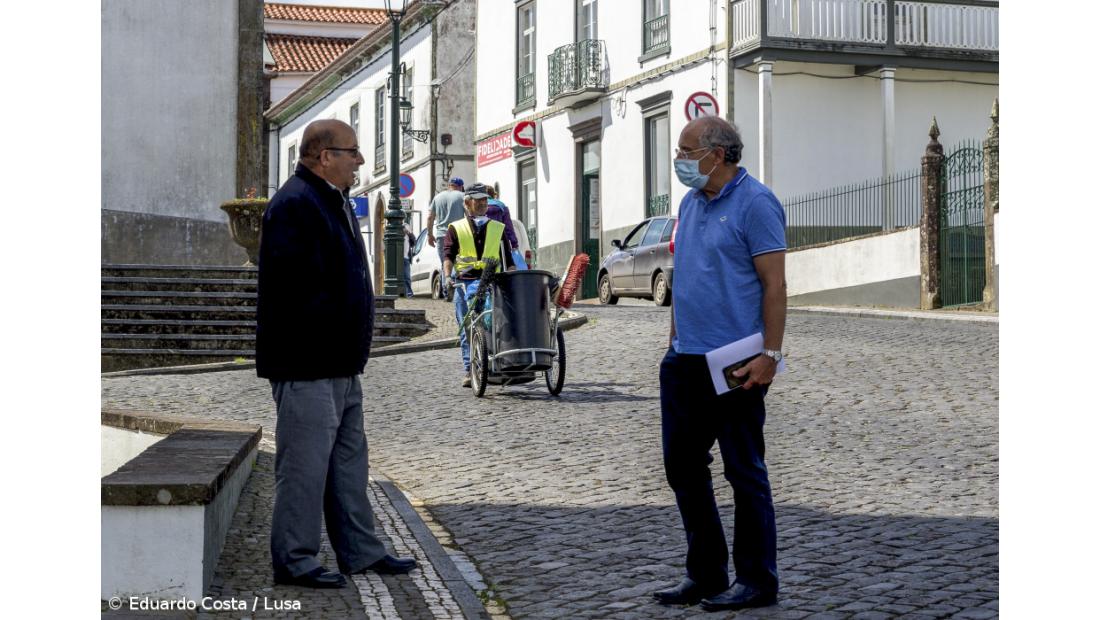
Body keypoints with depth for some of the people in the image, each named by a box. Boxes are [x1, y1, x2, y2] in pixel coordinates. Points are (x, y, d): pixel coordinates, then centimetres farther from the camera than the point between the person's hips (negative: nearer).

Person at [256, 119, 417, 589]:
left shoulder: (332, 202, 18)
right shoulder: (295, 205, -16)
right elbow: (292, 284, -23)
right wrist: (312, 346, -21)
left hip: (340, 366, 11)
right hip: (306, 367, -11)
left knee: (348, 460, 16)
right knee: (306, 463, -4)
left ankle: (360, 551, 25)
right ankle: (294, 560, 5)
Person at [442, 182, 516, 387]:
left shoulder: (498, 228, 20)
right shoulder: (456, 228, 16)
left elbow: (508, 259, 18)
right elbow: (448, 255, 4)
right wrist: (448, 276, -13)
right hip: (465, 281, 0)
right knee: (467, 329, -4)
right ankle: (469, 370, -3)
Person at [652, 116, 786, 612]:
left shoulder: (755, 203, -10)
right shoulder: (690, 203, 14)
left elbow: (774, 284, -14)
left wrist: (770, 355, -19)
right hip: (684, 361, 9)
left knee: (744, 471, 0)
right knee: (683, 467, 11)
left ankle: (757, 581, 11)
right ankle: (705, 574, 22)